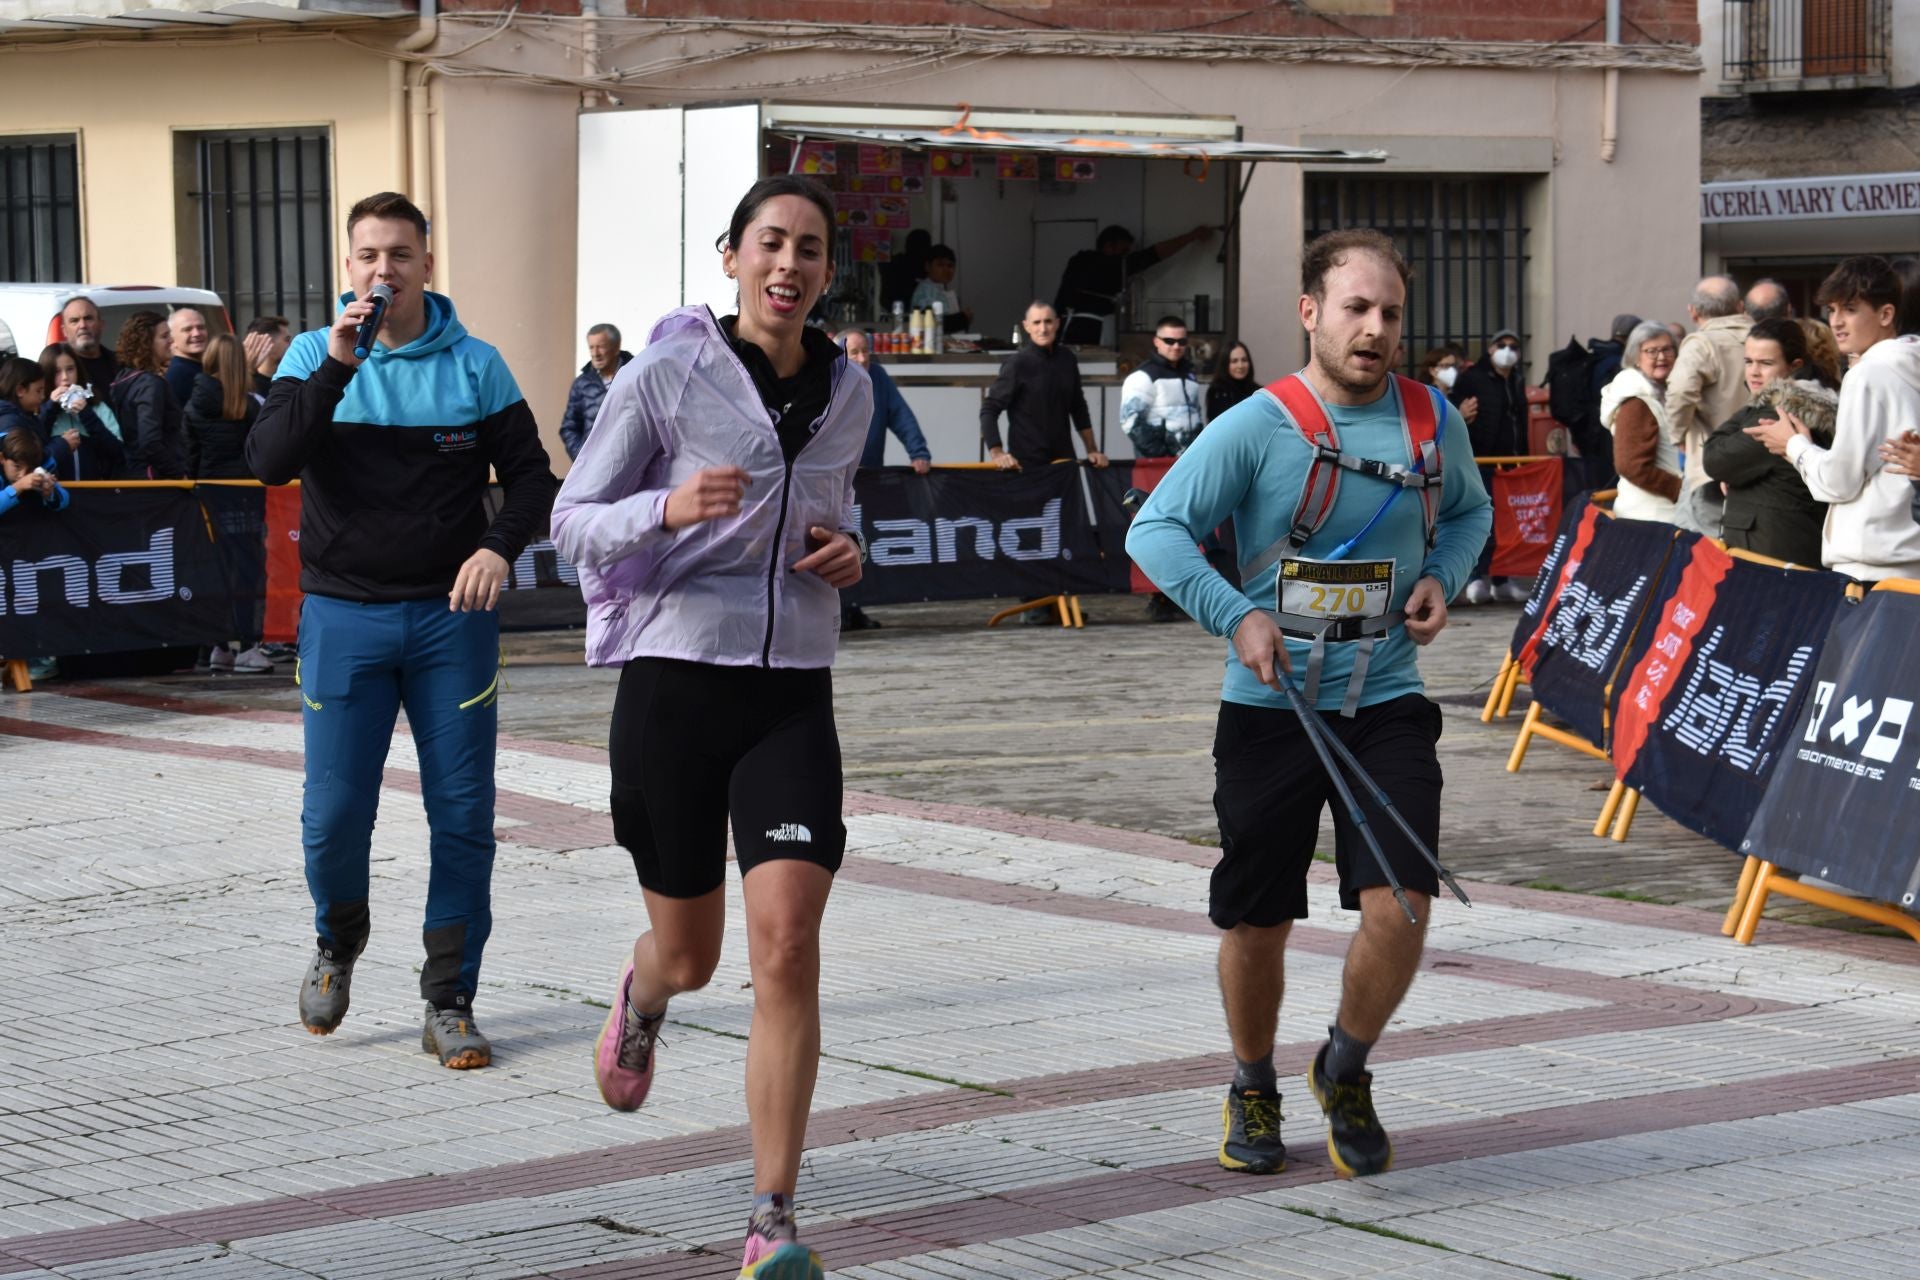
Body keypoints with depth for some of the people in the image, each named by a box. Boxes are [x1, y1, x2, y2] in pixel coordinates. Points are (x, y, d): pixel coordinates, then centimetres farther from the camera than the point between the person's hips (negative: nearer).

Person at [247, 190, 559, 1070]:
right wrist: (336, 367, -21)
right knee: (335, 813, -3)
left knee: (463, 814, 0)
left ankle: (449, 1004, 11)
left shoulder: (474, 365, 3)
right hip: (343, 615, -1)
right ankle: (339, 940, 28)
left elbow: (530, 475, 6)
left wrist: (499, 546, -13)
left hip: (451, 613, 1)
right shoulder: (314, 356, 2)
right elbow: (270, 462, -12)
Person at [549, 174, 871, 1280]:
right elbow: (572, 522, -5)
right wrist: (666, 509, -24)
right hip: (675, 681, -2)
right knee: (689, 955, 11)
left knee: (787, 942, -14)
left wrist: (846, 553, 3)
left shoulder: (849, 390, 7)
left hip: (792, 695, 2)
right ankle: (640, 1002, 53)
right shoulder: (668, 374, -7)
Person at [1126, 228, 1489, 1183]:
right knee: (1256, 924, 6)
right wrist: (1237, 615, -21)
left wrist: (1441, 576, 3)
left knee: (1401, 905, -13)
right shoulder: (1257, 427, -8)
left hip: (1386, 706, 2)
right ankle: (1253, 1089, 32)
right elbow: (1154, 530, -10)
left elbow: (1470, 509, 23)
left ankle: (1345, 1072, 14)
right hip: (1270, 708, -2)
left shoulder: (1434, 420, 4)